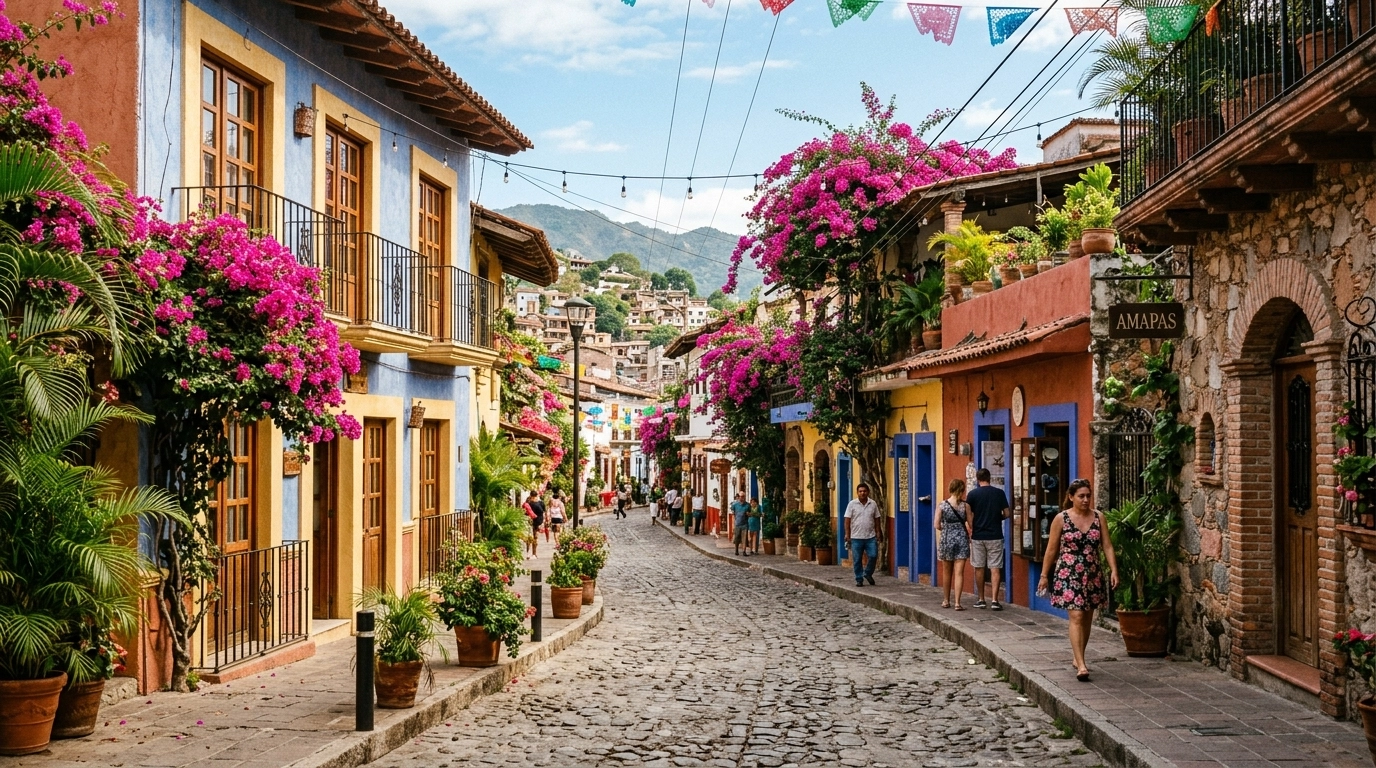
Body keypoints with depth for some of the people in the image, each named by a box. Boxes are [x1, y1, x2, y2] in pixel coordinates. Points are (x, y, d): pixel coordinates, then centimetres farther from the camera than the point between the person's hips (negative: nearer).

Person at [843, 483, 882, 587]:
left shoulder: (873, 504, 6)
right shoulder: (852, 504, -1)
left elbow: (876, 520, 11)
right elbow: (847, 520, -1)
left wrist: (878, 534, 6)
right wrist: (847, 535, -6)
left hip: (871, 537, 1)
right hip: (856, 537, -1)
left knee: (873, 556, -6)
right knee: (856, 560, 2)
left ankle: (868, 573, 18)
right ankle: (859, 579, 13)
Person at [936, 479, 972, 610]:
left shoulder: (942, 505, -5)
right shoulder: (965, 506, -6)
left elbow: (937, 525, -5)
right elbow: (970, 524, -3)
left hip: (946, 539, 1)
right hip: (962, 539, -1)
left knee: (947, 572, 16)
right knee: (959, 573, -1)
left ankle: (946, 601, 25)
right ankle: (957, 603, -8)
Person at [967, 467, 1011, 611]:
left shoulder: (973, 494, -4)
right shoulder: (999, 493, -2)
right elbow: (1007, 514, -1)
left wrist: (969, 532, 11)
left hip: (978, 536, 0)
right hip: (995, 536, 0)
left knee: (979, 568, 10)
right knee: (995, 568, 1)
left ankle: (981, 600, 15)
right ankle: (994, 600, -8)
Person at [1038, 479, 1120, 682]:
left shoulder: (1098, 517, 4)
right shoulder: (1061, 519, -4)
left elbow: (1107, 546, 3)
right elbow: (1051, 549, 0)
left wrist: (1114, 569, -8)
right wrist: (1044, 575, 2)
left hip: (1092, 575, 4)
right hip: (1069, 574, -4)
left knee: (1087, 619, 12)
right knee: (1076, 617, -12)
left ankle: (1078, 658, 28)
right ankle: (1081, 666, -17)